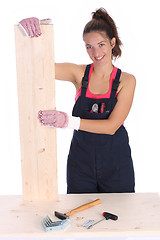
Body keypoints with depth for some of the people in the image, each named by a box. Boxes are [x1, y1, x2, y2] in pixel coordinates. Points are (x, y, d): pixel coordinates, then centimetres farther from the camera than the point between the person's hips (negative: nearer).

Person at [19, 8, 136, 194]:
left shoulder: (126, 80, -6)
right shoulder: (79, 73, -2)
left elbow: (112, 126, -16)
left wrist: (69, 121, -28)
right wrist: (29, 35, -29)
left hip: (115, 165, -1)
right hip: (81, 162, 1)